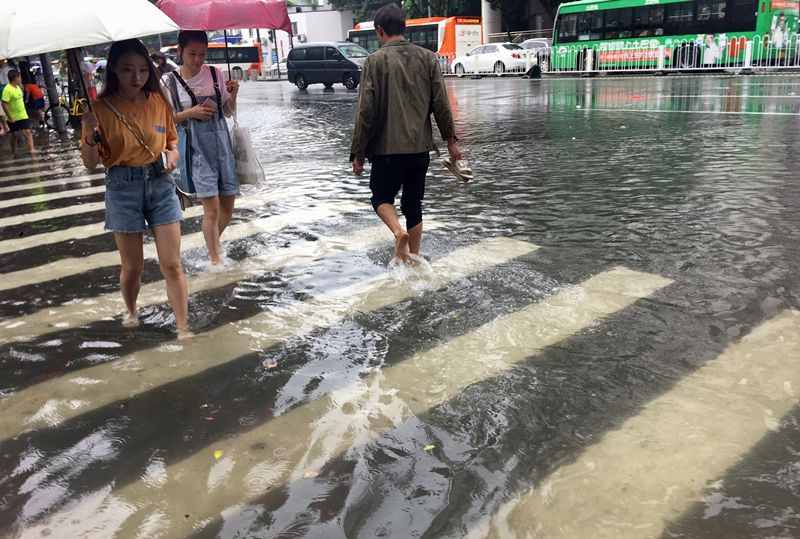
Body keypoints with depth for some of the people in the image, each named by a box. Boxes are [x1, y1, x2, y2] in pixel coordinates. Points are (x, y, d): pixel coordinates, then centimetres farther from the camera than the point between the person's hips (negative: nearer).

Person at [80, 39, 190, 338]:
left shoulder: (158, 101, 0)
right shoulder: (102, 108, -7)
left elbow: (172, 139, 16)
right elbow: (91, 162, -5)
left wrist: (173, 154, -6)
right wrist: (90, 138, -25)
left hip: (161, 183, 2)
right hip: (123, 188, -2)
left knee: (172, 265, 0)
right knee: (132, 267, 11)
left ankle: (183, 329, 9)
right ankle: (131, 311, 40)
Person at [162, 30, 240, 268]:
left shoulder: (215, 74, 5)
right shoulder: (169, 82, -4)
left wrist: (232, 96, -9)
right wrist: (191, 113, -15)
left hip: (221, 144, 4)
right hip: (195, 149, -4)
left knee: (228, 205, 9)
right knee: (212, 208, -10)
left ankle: (214, 244, 34)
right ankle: (215, 259, 2)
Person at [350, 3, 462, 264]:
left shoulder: (375, 61, -6)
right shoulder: (427, 58, 4)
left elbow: (366, 111, -9)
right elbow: (441, 104, 3)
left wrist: (358, 154, -3)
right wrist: (451, 140, 13)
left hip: (388, 148, -4)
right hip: (420, 147, 4)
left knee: (382, 198, 15)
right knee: (413, 205, 15)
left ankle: (398, 231, -13)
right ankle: (414, 258, 19)